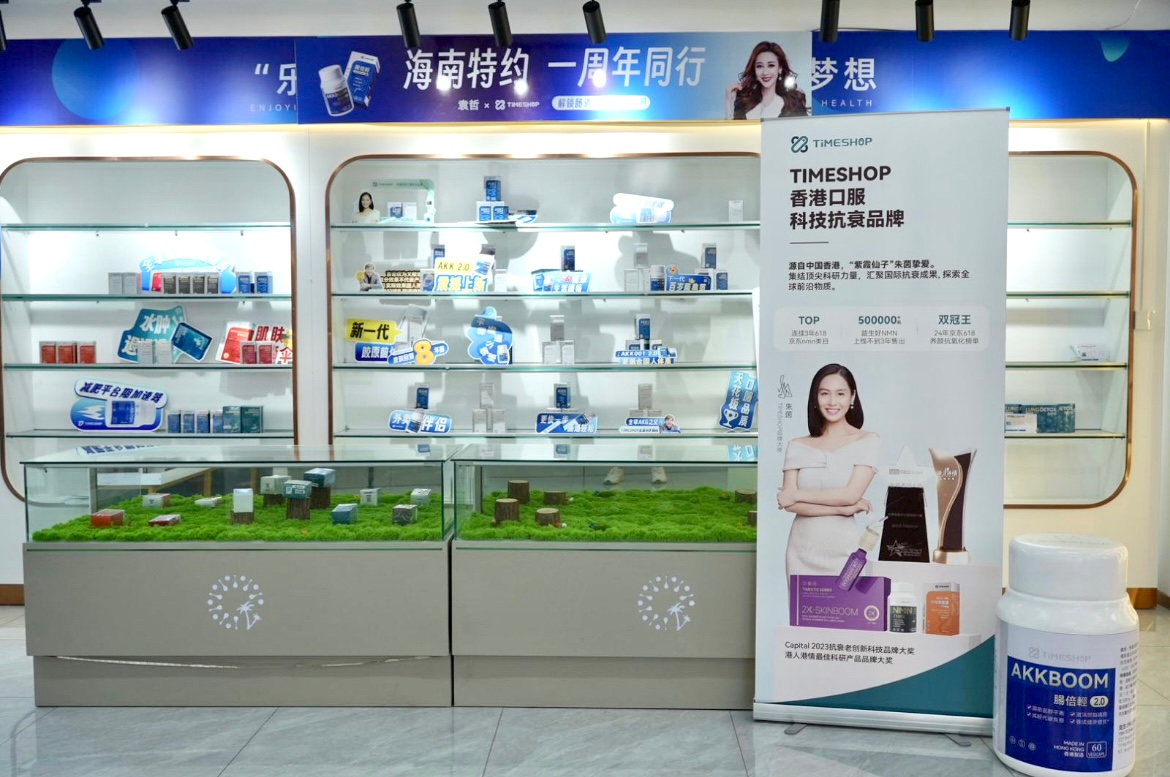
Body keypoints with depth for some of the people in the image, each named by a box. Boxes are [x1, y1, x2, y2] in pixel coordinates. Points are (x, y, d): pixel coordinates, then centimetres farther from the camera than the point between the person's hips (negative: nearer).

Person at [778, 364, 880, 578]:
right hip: (803, 553, 2)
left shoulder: (868, 441, 0)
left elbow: (851, 494, -11)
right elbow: (789, 503, -4)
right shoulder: (797, 446, 5)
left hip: (844, 552, -2)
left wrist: (797, 494, -4)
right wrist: (842, 509, -12)